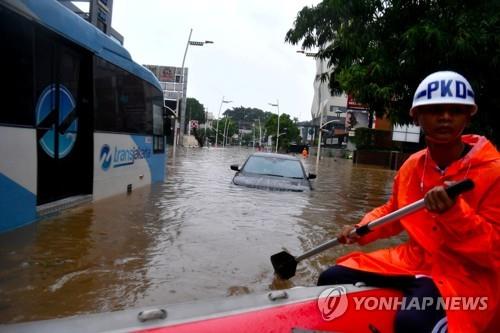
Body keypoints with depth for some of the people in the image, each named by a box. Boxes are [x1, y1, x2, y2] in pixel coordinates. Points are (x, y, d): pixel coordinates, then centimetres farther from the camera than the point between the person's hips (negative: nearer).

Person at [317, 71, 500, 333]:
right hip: (414, 258, 6)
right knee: (331, 279, -1)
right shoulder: (411, 166, 4)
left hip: (467, 273, -5)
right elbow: (393, 212, 18)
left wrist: (454, 212, -33)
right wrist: (362, 230, 0)